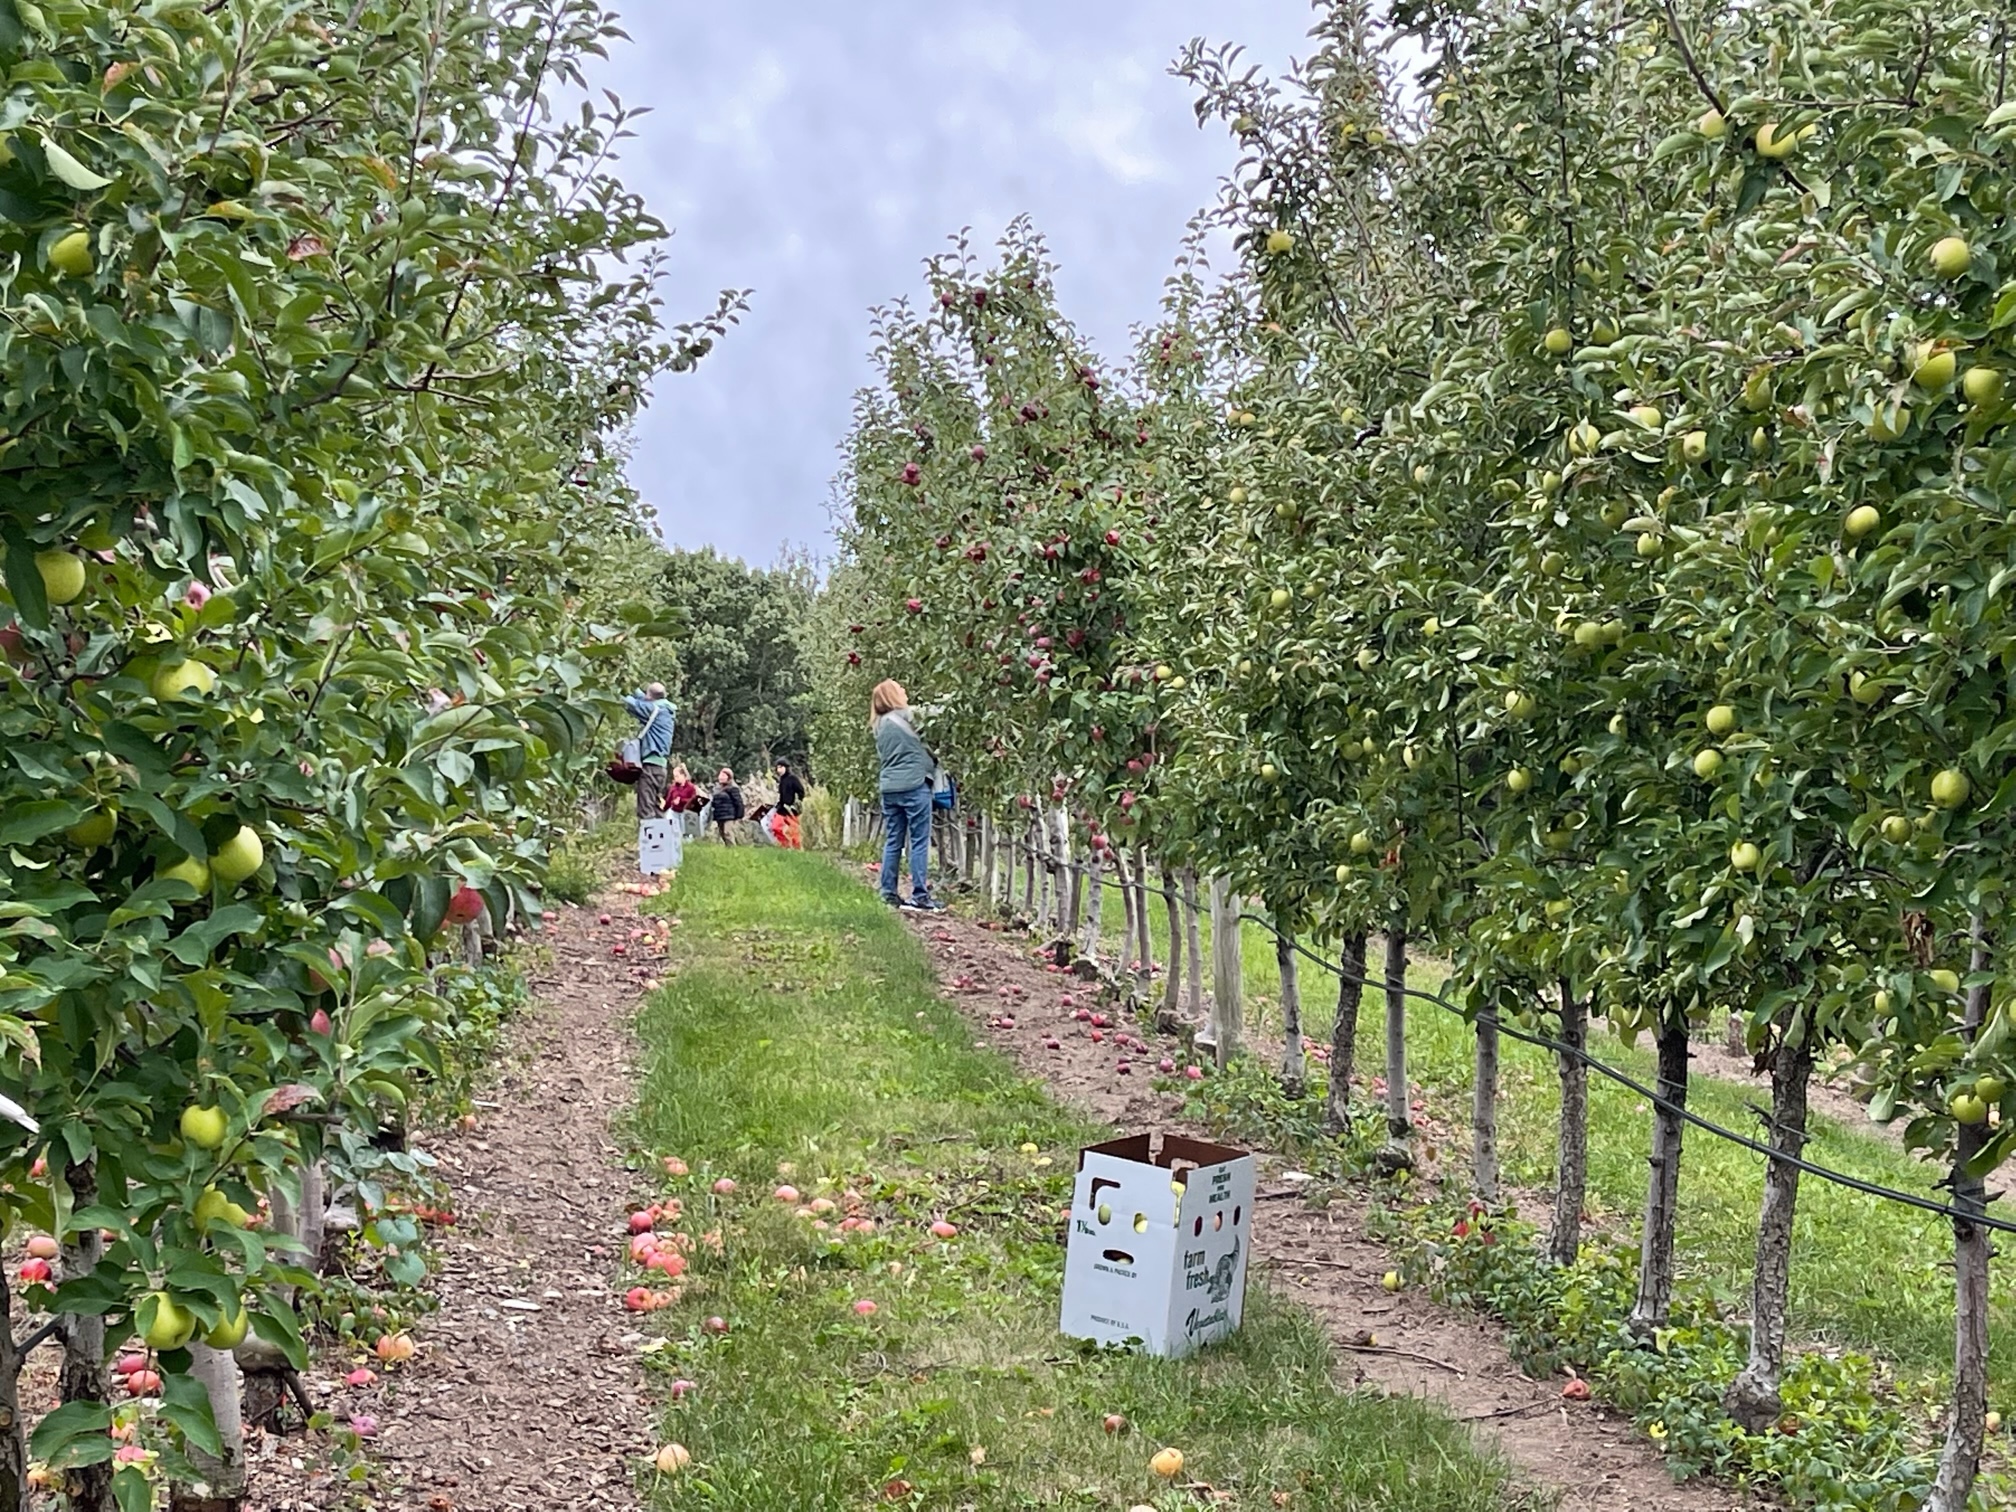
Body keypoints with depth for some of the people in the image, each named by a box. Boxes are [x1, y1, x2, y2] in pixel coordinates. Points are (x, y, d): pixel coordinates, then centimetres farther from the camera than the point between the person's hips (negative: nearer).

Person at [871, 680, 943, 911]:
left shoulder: (879, 724, 14)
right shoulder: (906, 717, -7)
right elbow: (924, 745, -4)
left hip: (889, 788, 7)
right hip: (914, 785, -7)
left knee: (893, 841, 10)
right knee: (919, 841, -3)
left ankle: (888, 893, 12)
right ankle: (919, 895, -4)